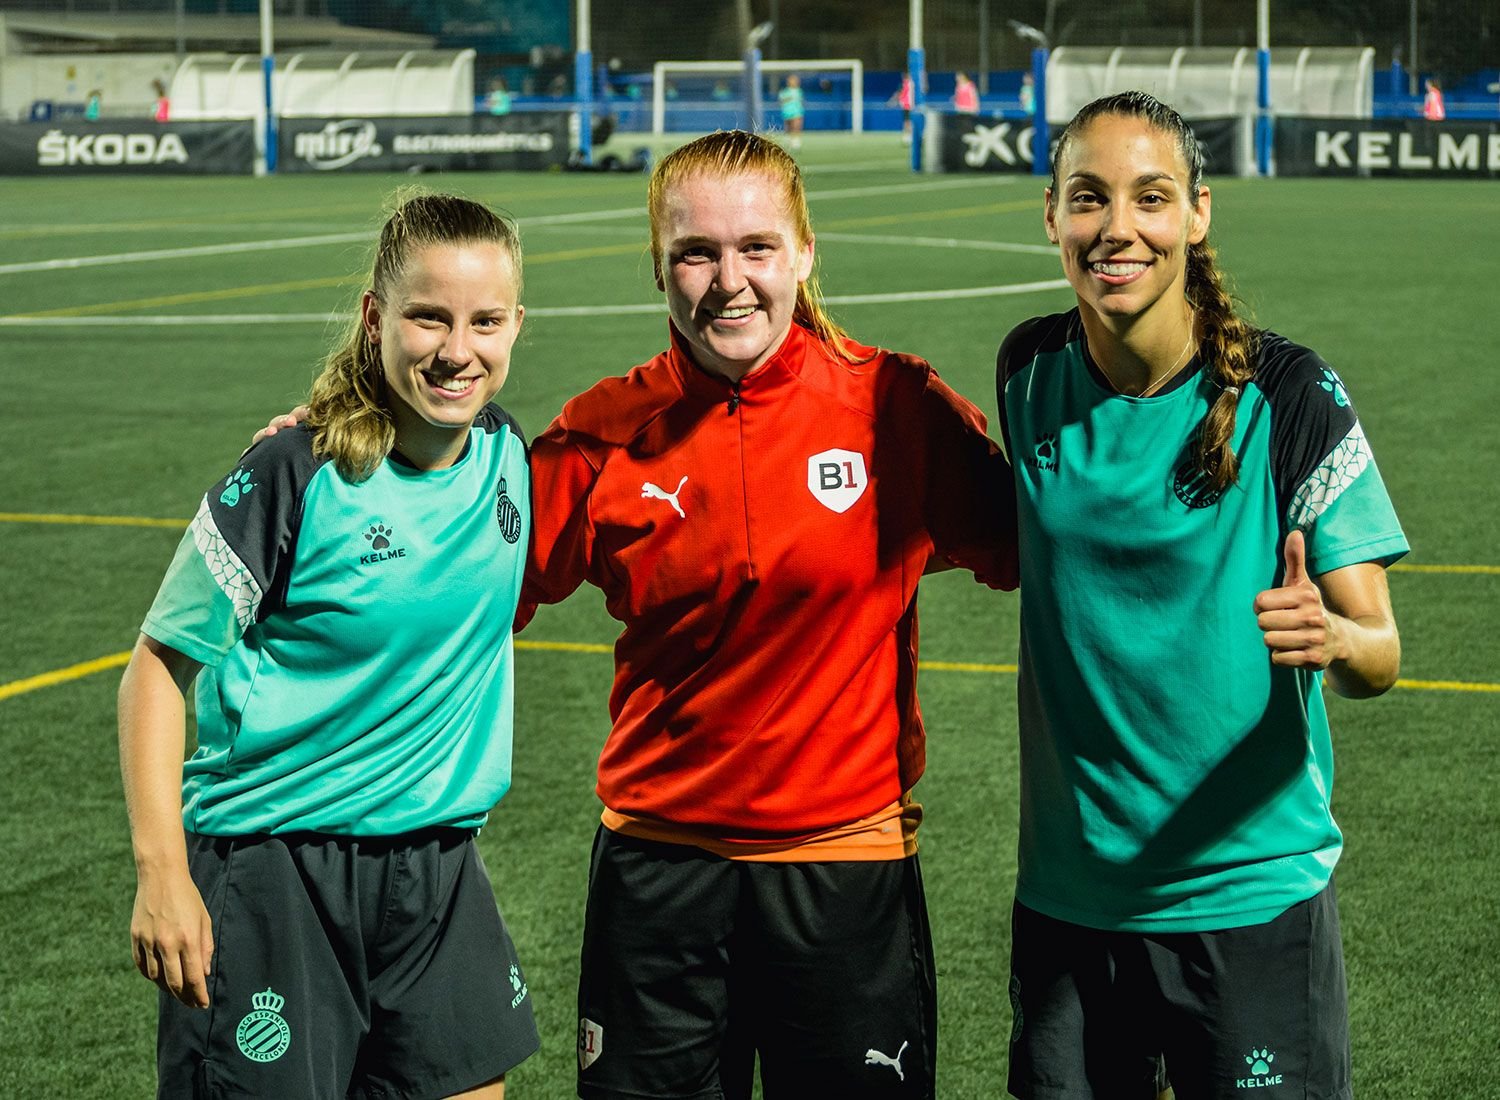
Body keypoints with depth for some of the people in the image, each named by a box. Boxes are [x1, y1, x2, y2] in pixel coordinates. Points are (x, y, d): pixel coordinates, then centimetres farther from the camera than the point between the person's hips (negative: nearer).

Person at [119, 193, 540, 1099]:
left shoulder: (509, 455, 1)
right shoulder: (296, 477, -14)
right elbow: (160, 663, -10)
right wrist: (161, 872, -17)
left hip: (437, 863, 5)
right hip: (266, 867, -5)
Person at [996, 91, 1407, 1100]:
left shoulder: (1286, 394, -11)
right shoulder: (1032, 376, 0)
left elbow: (1379, 652, -15)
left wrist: (1332, 639, -34)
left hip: (1252, 893, -3)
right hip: (1067, 897, 3)